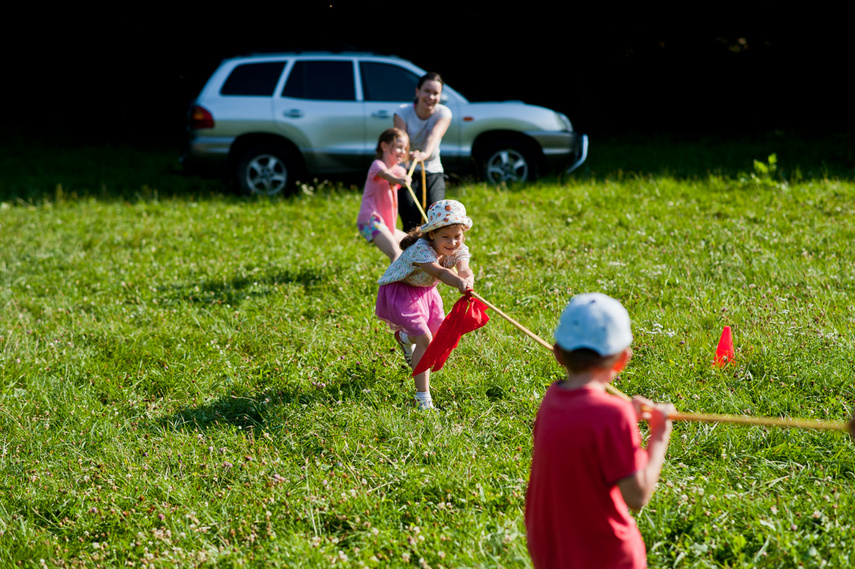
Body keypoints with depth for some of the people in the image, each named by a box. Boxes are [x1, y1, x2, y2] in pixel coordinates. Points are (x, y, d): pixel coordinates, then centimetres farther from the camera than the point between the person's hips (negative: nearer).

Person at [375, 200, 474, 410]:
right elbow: (439, 272, -55)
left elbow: (464, 269, -37)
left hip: (425, 291, 7)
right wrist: (459, 283, -76)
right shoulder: (421, 249, -36)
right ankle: (423, 397, -14)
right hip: (401, 292, -7)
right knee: (424, 339, -19)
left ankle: (404, 337, 54)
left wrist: (468, 279, -63)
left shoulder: (458, 250, -16)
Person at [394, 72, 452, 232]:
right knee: (411, 224, -15)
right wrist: (407, 154, -49)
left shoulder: (443, 113, -8)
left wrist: (425, 154, -51)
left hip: (433, 172, 1)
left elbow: (434, 135, -30)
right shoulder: (403, 112, -11)